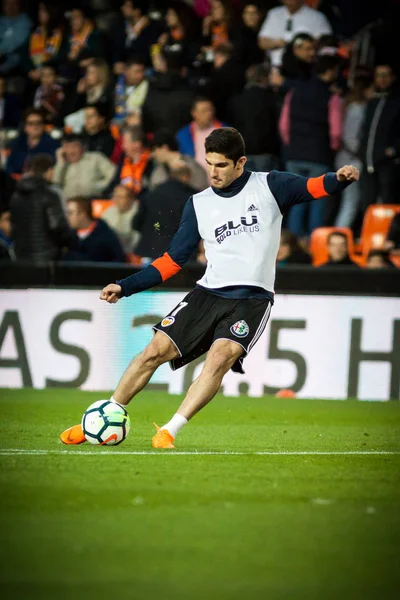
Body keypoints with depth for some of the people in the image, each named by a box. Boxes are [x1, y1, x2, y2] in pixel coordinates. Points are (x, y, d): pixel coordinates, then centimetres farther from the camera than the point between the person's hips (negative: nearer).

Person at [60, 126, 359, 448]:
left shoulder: (268, 186, 1)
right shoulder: (198, 205, 9)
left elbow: (314, 187, -7)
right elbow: (173, 261, 12)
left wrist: (340, 178, -30)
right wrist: (125, 287, 5)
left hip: (252, 299, -3)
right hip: (208, 293, 3)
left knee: (220, 356, -28)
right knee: (156, 350, -7)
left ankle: (169, 432, -25)